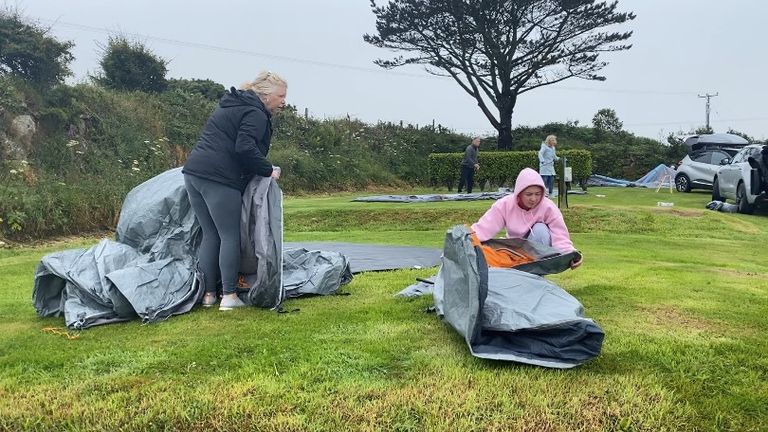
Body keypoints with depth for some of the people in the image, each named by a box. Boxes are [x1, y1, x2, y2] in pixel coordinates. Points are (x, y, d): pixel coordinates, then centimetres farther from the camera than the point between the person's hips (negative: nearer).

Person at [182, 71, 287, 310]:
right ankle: (229, 296, 1)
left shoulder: (231, 106, 25)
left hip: (193, 172, 9)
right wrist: (269, 170, -8)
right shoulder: (255, 114, -6)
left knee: (210, 235, 13)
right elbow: (245, 148, -19)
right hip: (218, 178, -9)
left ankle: (207, 294, 16)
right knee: (230, 236, -1)